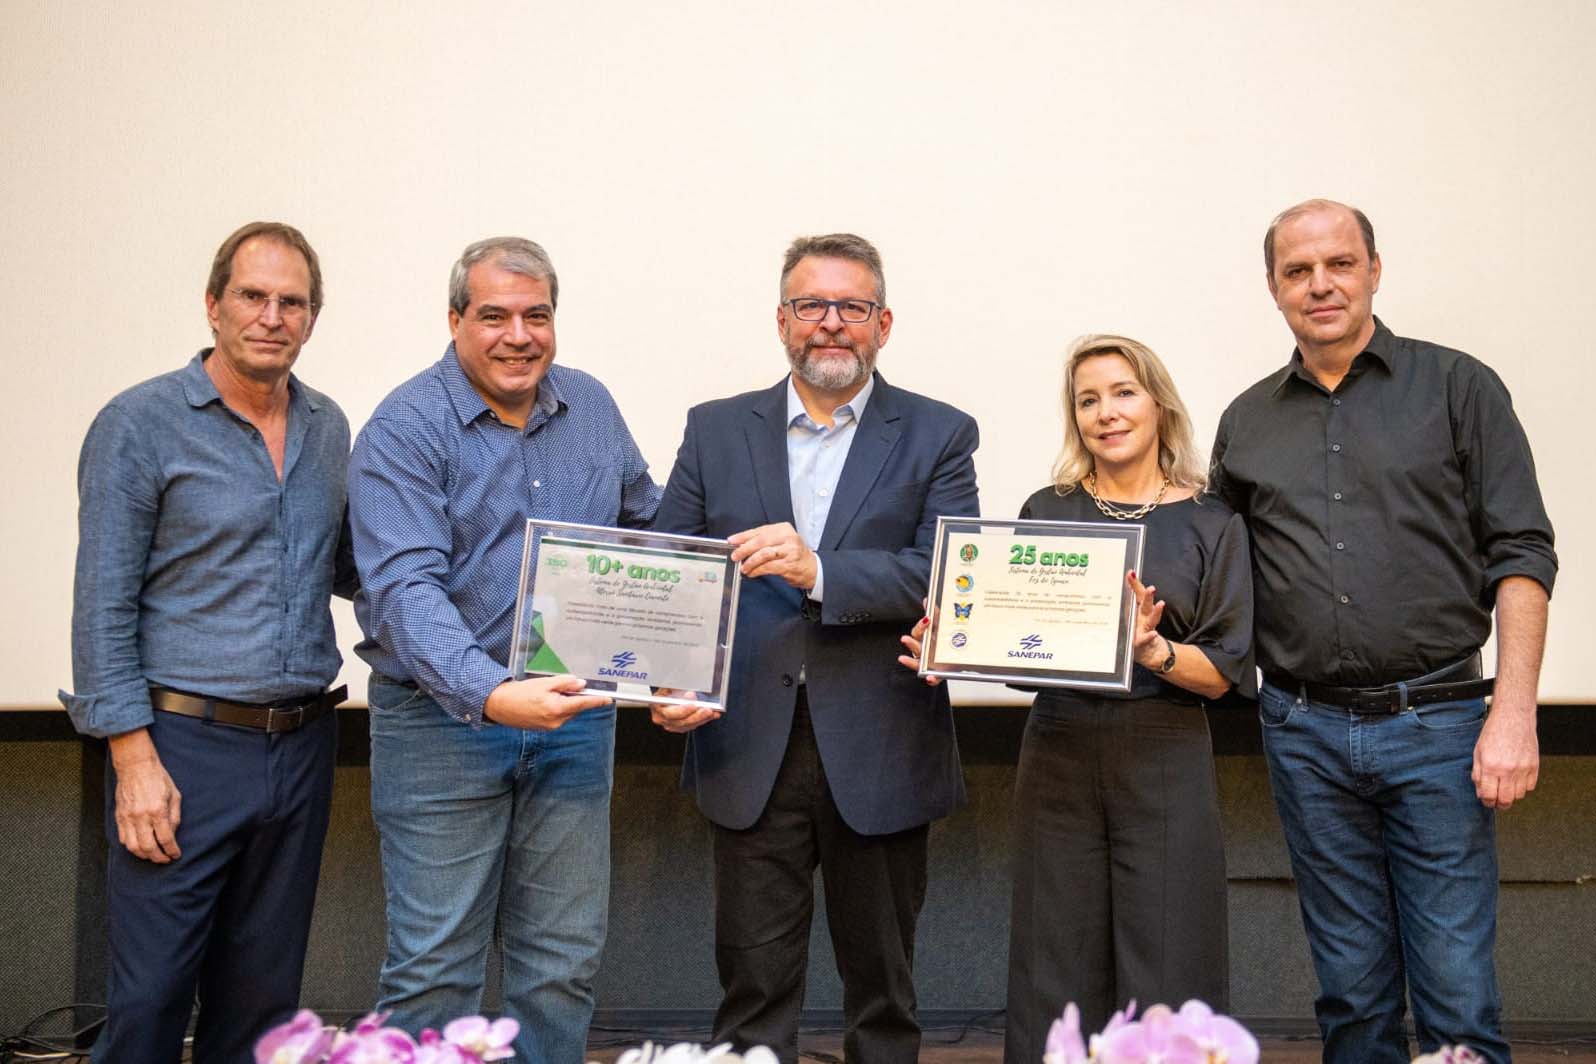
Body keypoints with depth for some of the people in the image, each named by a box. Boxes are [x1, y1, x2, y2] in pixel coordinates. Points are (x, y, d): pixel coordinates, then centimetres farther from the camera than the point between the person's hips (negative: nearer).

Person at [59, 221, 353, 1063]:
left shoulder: (328, 429, 10)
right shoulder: (140, 425, -6)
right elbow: (103, 606, -8)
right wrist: (134, 760, -13)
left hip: (301, 743, 5)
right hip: (186, 745, -5)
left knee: (263, 991, 13)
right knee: (150, 992, -1)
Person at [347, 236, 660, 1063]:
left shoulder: (591, 406, 7)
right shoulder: (406, 428, -11)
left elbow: (646, 522, 22)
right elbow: (406, 589, -22)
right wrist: (491, 694, -36)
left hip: (574, 717, 5)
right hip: (444, 721, -5)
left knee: (564, 961, 12)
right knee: (435, 965, 2)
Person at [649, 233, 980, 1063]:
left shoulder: (937, 436, 2)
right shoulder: (716, 431, 9)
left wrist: (819, 572, -24)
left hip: (879, 755, -1)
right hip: (750, 752, 1)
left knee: (882, 983, 13)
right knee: (753, 986, 7)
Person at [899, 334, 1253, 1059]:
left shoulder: (1210, 525, 5)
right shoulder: (1046, 513, 9)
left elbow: (1224, 673, 1)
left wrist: (1153, 651, -17)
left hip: (1163, 761, -1)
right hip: (1058, 756, 1)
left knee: (1164, 986, -1)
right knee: (1056, 984, 4)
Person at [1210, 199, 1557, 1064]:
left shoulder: (1458, 388, 2)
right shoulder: (1248, 422, 11)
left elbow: (1520, 555, -2)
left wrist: (1513, 712, -10)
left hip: (1435, 722, -2)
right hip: (1305, 732, 3)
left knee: (1457, 994, -1)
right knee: (1352, 988, 11)